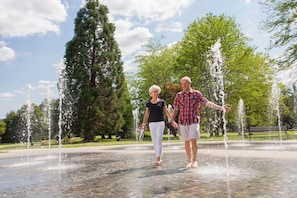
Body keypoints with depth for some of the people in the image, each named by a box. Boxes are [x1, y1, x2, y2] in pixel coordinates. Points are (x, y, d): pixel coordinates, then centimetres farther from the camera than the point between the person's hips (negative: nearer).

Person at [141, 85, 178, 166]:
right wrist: (143, 124, -10)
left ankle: (158, 159, -13)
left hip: (160, 123, -2)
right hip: (152, 124, 3)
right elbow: (146, 115, 3)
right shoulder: (148, 103, 6)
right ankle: (159, 158, 19)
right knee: (154, 142, 5)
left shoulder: (162, 101, 2)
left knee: (159, 141, -13)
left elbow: (167, 112, 3)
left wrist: (173, 121, -3)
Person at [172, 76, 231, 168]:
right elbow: (175, 110, 8)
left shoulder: (196, 93, 1)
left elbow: (207, 103, -4)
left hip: (194, 121, -2)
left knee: (193, 141, -11)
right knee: (186, 142, 8)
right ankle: (189, 161, 20)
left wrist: (220, 107, -12)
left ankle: (195, 160, 6)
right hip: (182, 122, 2)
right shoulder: (179, 95, 6)